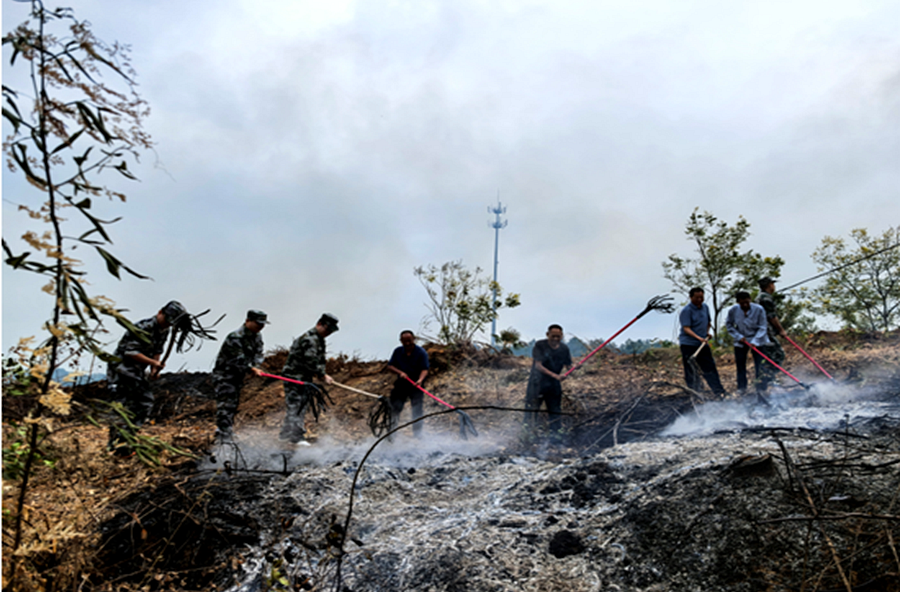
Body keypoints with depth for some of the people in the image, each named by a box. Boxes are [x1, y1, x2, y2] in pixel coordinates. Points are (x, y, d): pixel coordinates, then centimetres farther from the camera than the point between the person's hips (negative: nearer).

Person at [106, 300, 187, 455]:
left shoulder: (164, 331, 4)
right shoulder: (143, 327, -23)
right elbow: (130, 352, -25)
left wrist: (154, 369, -1)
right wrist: (154, 363, -23)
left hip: (138, 372, 9)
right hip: (121, 369, -8)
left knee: (146, 402, 4)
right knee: (123, 406, -11)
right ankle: (117, 443, -6)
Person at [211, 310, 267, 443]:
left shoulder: (257, 337, 6)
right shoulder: (235, 337, -22)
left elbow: (258, 355, 3)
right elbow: (238, 360, -26)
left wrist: (255, 365, -16)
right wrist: (252, 368, -33)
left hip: (238, 377, 9)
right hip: (225, 375, -9)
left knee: (233, 407, 16)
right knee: (226, 407, -15)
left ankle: (227, 436, 28)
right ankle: (223, 439, -17)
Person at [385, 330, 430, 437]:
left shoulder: (421, 352, -9)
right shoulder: (398, 352, 3)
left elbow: (424, 369, -17)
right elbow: (390, 366, 1)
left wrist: (420, 380, -37)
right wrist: (400, 372, -17)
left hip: (416, 385, -3)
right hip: (401, 384, 3)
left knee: (417, 410, -8)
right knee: (395, 408, 1)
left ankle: (417, 432, 0)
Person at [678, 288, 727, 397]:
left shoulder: (705, 307, 11)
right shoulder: (686, 310, -12)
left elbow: (709, 322, 27)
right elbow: (686, 328, -19)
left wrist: (707, 332, 7)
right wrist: (699, 338, -32)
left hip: (703, 344, 6)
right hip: (688, 344, -6)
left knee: (710, 367, 6)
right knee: (691, 372, -2)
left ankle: (720, 392, 9)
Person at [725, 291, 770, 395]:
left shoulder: (759, 309, -18)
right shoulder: (733, 310, -13)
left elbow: (762, 327, -13)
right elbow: (729, 325, 2)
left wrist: (755, 341, -22)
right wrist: (738, 336, -9)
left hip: (757, 340, -2)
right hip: (740, 341, 2)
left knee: (760, 365, -3)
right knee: (740, 364, 5)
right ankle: (741, 388, 17)